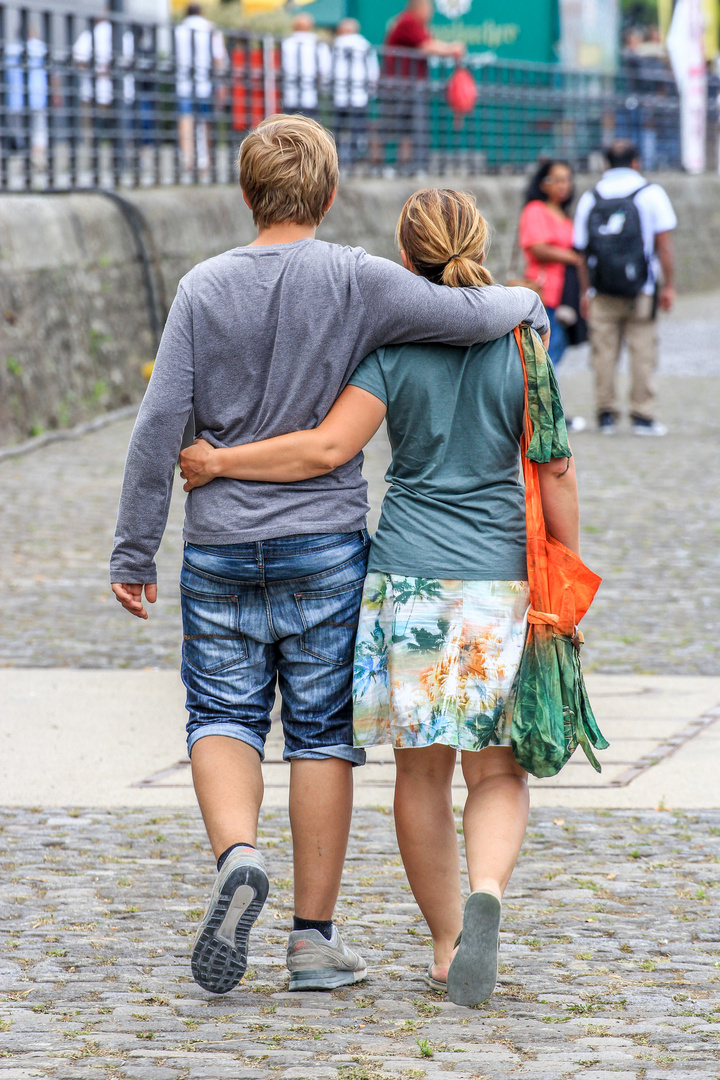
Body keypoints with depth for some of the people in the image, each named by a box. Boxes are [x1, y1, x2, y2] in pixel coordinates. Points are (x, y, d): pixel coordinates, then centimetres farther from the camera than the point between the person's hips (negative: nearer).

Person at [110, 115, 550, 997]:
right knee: (322, 733, 6)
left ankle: (236, 853, -19)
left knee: (223, 717, 9)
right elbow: (468, 315, -15)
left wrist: (134, 551, 2)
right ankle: (314, 938, 8)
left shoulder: (204, 288, -1)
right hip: (324, 541, -1)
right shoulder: (356, 283, -6)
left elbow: (161, 422, -4)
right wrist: (525, 303, 9)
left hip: (220, 545, 1)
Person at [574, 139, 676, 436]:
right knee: (642, 352, 2)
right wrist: (668, 286, 2)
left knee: (604, 352, 6)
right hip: (641, 289, -2)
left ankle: (606, 414, 8)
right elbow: (663, 244, -4)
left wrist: (584, 293, 12)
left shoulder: (590, 199, 7)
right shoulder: (651, 194, 0)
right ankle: (642, 416, 1)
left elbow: (580, 248, 7)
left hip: (601, 292, 2)